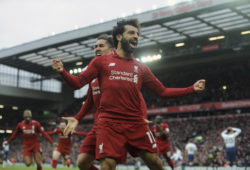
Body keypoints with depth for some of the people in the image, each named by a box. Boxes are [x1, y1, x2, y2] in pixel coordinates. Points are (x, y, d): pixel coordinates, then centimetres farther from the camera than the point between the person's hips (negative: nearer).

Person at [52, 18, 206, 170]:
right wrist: (62, 71, -12)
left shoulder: (141, 68, 17)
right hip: (110, 124, -3)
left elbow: (162, 91, 19)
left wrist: (192, 89, 12)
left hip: (137, 123, 3)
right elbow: (77, 83, 7)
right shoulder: (101, 61, 10)